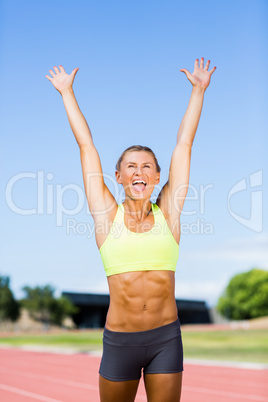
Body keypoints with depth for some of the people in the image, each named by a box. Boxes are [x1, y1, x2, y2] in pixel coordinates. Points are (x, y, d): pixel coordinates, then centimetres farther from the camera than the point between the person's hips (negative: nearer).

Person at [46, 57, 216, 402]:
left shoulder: (167, 212, 3)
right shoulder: (108, 214, 0)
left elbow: (184, 143, 7)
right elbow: (86, 145, 7)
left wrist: (199, 90, 13)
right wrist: (67, 93, 14)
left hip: (166, 337, 1)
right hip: (119, 340, 0)